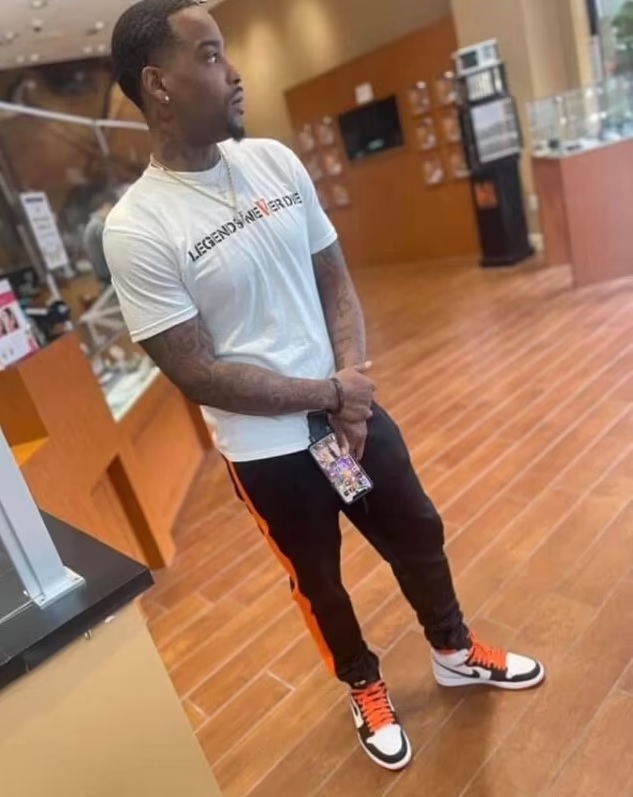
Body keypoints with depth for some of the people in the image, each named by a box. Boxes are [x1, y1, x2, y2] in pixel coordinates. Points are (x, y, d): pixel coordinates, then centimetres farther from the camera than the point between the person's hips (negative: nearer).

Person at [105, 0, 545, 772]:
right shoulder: (136, 229, -17)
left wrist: (351, 388, -11)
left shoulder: (275, 160, -1)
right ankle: (365, 688, 49)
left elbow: (333, 279, 4)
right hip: (266, 448, -4)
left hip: (352, 408, 5)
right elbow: (197, 375, -18)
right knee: (318, 578, 18)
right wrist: (330, 395, -15)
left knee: (418, 535, 20)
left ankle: (454, 650, 50)